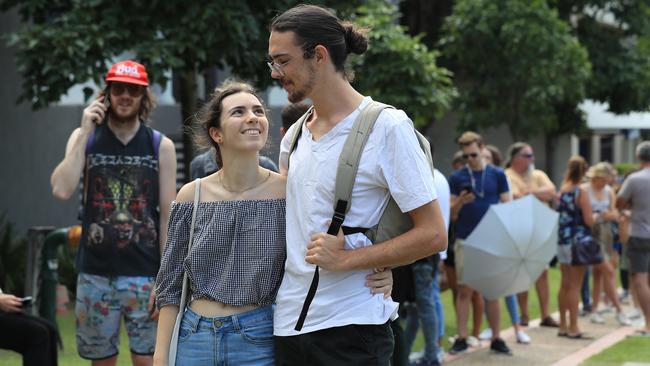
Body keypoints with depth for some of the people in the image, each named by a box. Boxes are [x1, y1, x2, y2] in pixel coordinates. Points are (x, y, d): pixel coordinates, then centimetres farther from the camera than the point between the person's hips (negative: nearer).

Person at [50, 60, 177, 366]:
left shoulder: (161, 146, 0)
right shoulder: (85, 137, 3)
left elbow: (168, 215, -1)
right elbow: (61, 190, -12)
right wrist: (85, 133, -12)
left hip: (144, 274, -1)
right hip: (95, 274, 1)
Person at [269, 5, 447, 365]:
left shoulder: (387, 127, -7)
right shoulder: (292, 136, 11)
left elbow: (433, 235, -10)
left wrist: (344, 260, -16)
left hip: (351, 326, -6)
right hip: (288, 324, 6)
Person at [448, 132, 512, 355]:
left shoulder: (497, 175, 3)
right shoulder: (457, 178, 3)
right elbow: (451, 214, 4)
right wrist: (460, 202, -17)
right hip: (465, 241, 0)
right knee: (464, 290, 1)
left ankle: (496, 339, 10)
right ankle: (461, 338, 5)